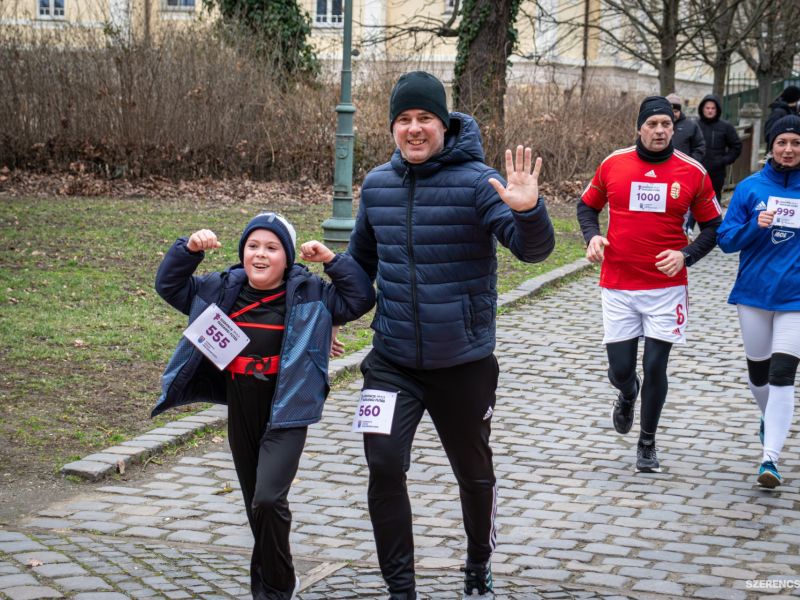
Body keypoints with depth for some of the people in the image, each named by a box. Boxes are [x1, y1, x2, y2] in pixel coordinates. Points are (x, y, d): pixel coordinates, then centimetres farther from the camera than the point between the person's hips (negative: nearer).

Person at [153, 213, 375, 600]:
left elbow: (360, 298, -7)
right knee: (256, 505, 15)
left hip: (285, 416, -5)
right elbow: (169, 285, 11)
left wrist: (332, 260, -15)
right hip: (240, 417, 5)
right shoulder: (222, 290, 6)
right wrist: (188, 249, -4)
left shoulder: (308, 295, -4)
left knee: (268, 499, -19)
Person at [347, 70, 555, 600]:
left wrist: (527, 210, -44)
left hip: (463, 362, -3)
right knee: (385, 466, -13)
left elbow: (534, 248, -25)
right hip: (392, 362, 3)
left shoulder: (477, 181, -13)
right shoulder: (378, 184, 3)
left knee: (474, 473, 15)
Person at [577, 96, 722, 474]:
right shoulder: (613, 165, -1)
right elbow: (587, 205, 15)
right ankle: (627, 395, 41)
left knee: (655, 367, 0)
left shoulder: (693, 173, -3)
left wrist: (686, 255, -10)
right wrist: (592, 236, -4)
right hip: (618, 286, 1)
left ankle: (647, 443, 20)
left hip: (666, 286, -1)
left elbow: (712, 226, 6)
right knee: (620, 369, 2)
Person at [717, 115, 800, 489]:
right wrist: (755, 226, -19)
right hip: (754, 293, 2)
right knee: (758, 371, 15)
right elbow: (726, 239, -2)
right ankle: (768, 418, 46)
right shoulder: (751, 188, -1)